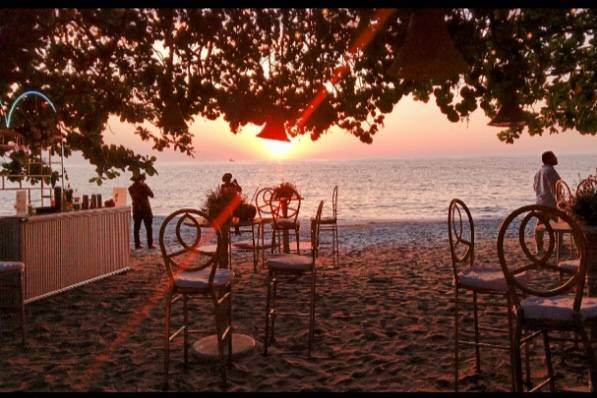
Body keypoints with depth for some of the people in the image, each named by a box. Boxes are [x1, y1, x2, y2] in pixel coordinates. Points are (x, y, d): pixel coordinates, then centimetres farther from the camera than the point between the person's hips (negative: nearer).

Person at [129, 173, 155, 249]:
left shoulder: (131, 188, 3)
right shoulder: (144, 186, -11)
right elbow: (151, 195, -7)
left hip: (136, 210, 4)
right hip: (145, 209, -4)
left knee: (136, 227, 9)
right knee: (148, 228, 2)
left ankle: (137, 244, 7)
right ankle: (150, 244, 0)